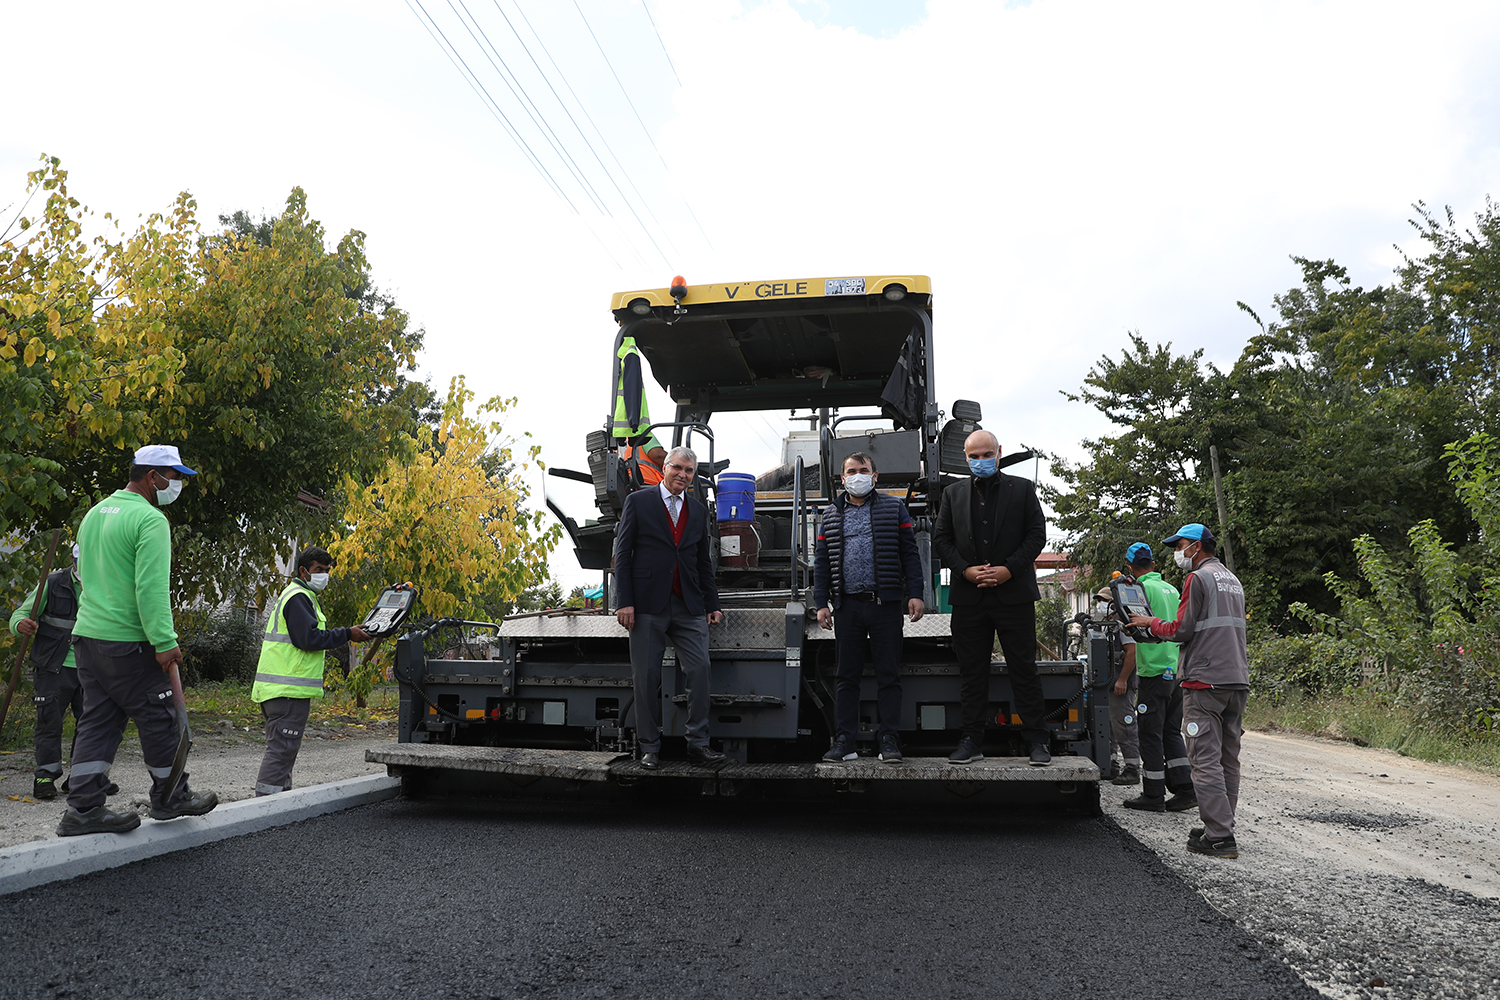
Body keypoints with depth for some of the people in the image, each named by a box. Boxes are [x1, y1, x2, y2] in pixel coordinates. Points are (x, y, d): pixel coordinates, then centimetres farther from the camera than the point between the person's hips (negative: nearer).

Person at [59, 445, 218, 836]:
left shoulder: (95, 512, 15)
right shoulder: (150, 519, -14)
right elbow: (152, 588, -22)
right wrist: (165, 642, -21)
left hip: (87, 632, 9)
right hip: (127, 641, -9)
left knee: (99, 720, 11)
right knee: (159, 718, 4)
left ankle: (83, 808, 12)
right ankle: (170, 798, 17)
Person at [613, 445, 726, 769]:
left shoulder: (699, 511, 15)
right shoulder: (638, 502, 3)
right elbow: (622, 553, -1)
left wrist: (712, 605, 13)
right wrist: (624, 602, -8)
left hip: (689, 607, 3)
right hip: (648, 605, -3)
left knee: (699, 669, -5)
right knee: (646, 677, 1)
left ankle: (698, 744, 5)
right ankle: (649, 747, 11)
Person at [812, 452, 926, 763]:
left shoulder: (893, 509, 8)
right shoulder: (831, 515, 14)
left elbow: (910, 553, 5)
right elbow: (821, 562, 13)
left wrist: (915, 594, -5)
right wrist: (821, 603, 5)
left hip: (885, 603, -2)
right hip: (847, 605, 2)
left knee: (888, 674, 1)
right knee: (846, 675, 5)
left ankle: (888, 740, 8)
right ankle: (844, 741, 10)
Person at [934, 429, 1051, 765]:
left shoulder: (1022, 489, 7)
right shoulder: (953, 494, 13)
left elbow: (1037, 534, 2)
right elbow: (941, 538, 9)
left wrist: (1009, 569, -10)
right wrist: (965, 570, -7)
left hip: (1014, 592, -2)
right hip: (968, 596, 2)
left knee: (1023, 668, 1)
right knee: (971, 671, 5)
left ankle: (1037, 740, 10)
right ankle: (972, 741, 13)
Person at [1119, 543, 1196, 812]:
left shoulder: (1142, 589, -10)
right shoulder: (1172, 589, 13)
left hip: (1154, 672, -7)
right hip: (1177, 670, 8)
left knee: (1151, 734, 0)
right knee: (1171, 732, 14)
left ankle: (1154, 795, 5)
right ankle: (1185, 789, 11)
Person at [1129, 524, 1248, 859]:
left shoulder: (1198, 578, -7)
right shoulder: (1233, 580, 20)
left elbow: (1182, 631, -10)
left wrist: (1150, 623, 6)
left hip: (1205, 681, -9)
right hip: (1237, 680, 9)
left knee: (1206, 760, -8)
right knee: (1228, 759, 10)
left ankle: (1220, 837, -10)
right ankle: (1220, 827, 16)